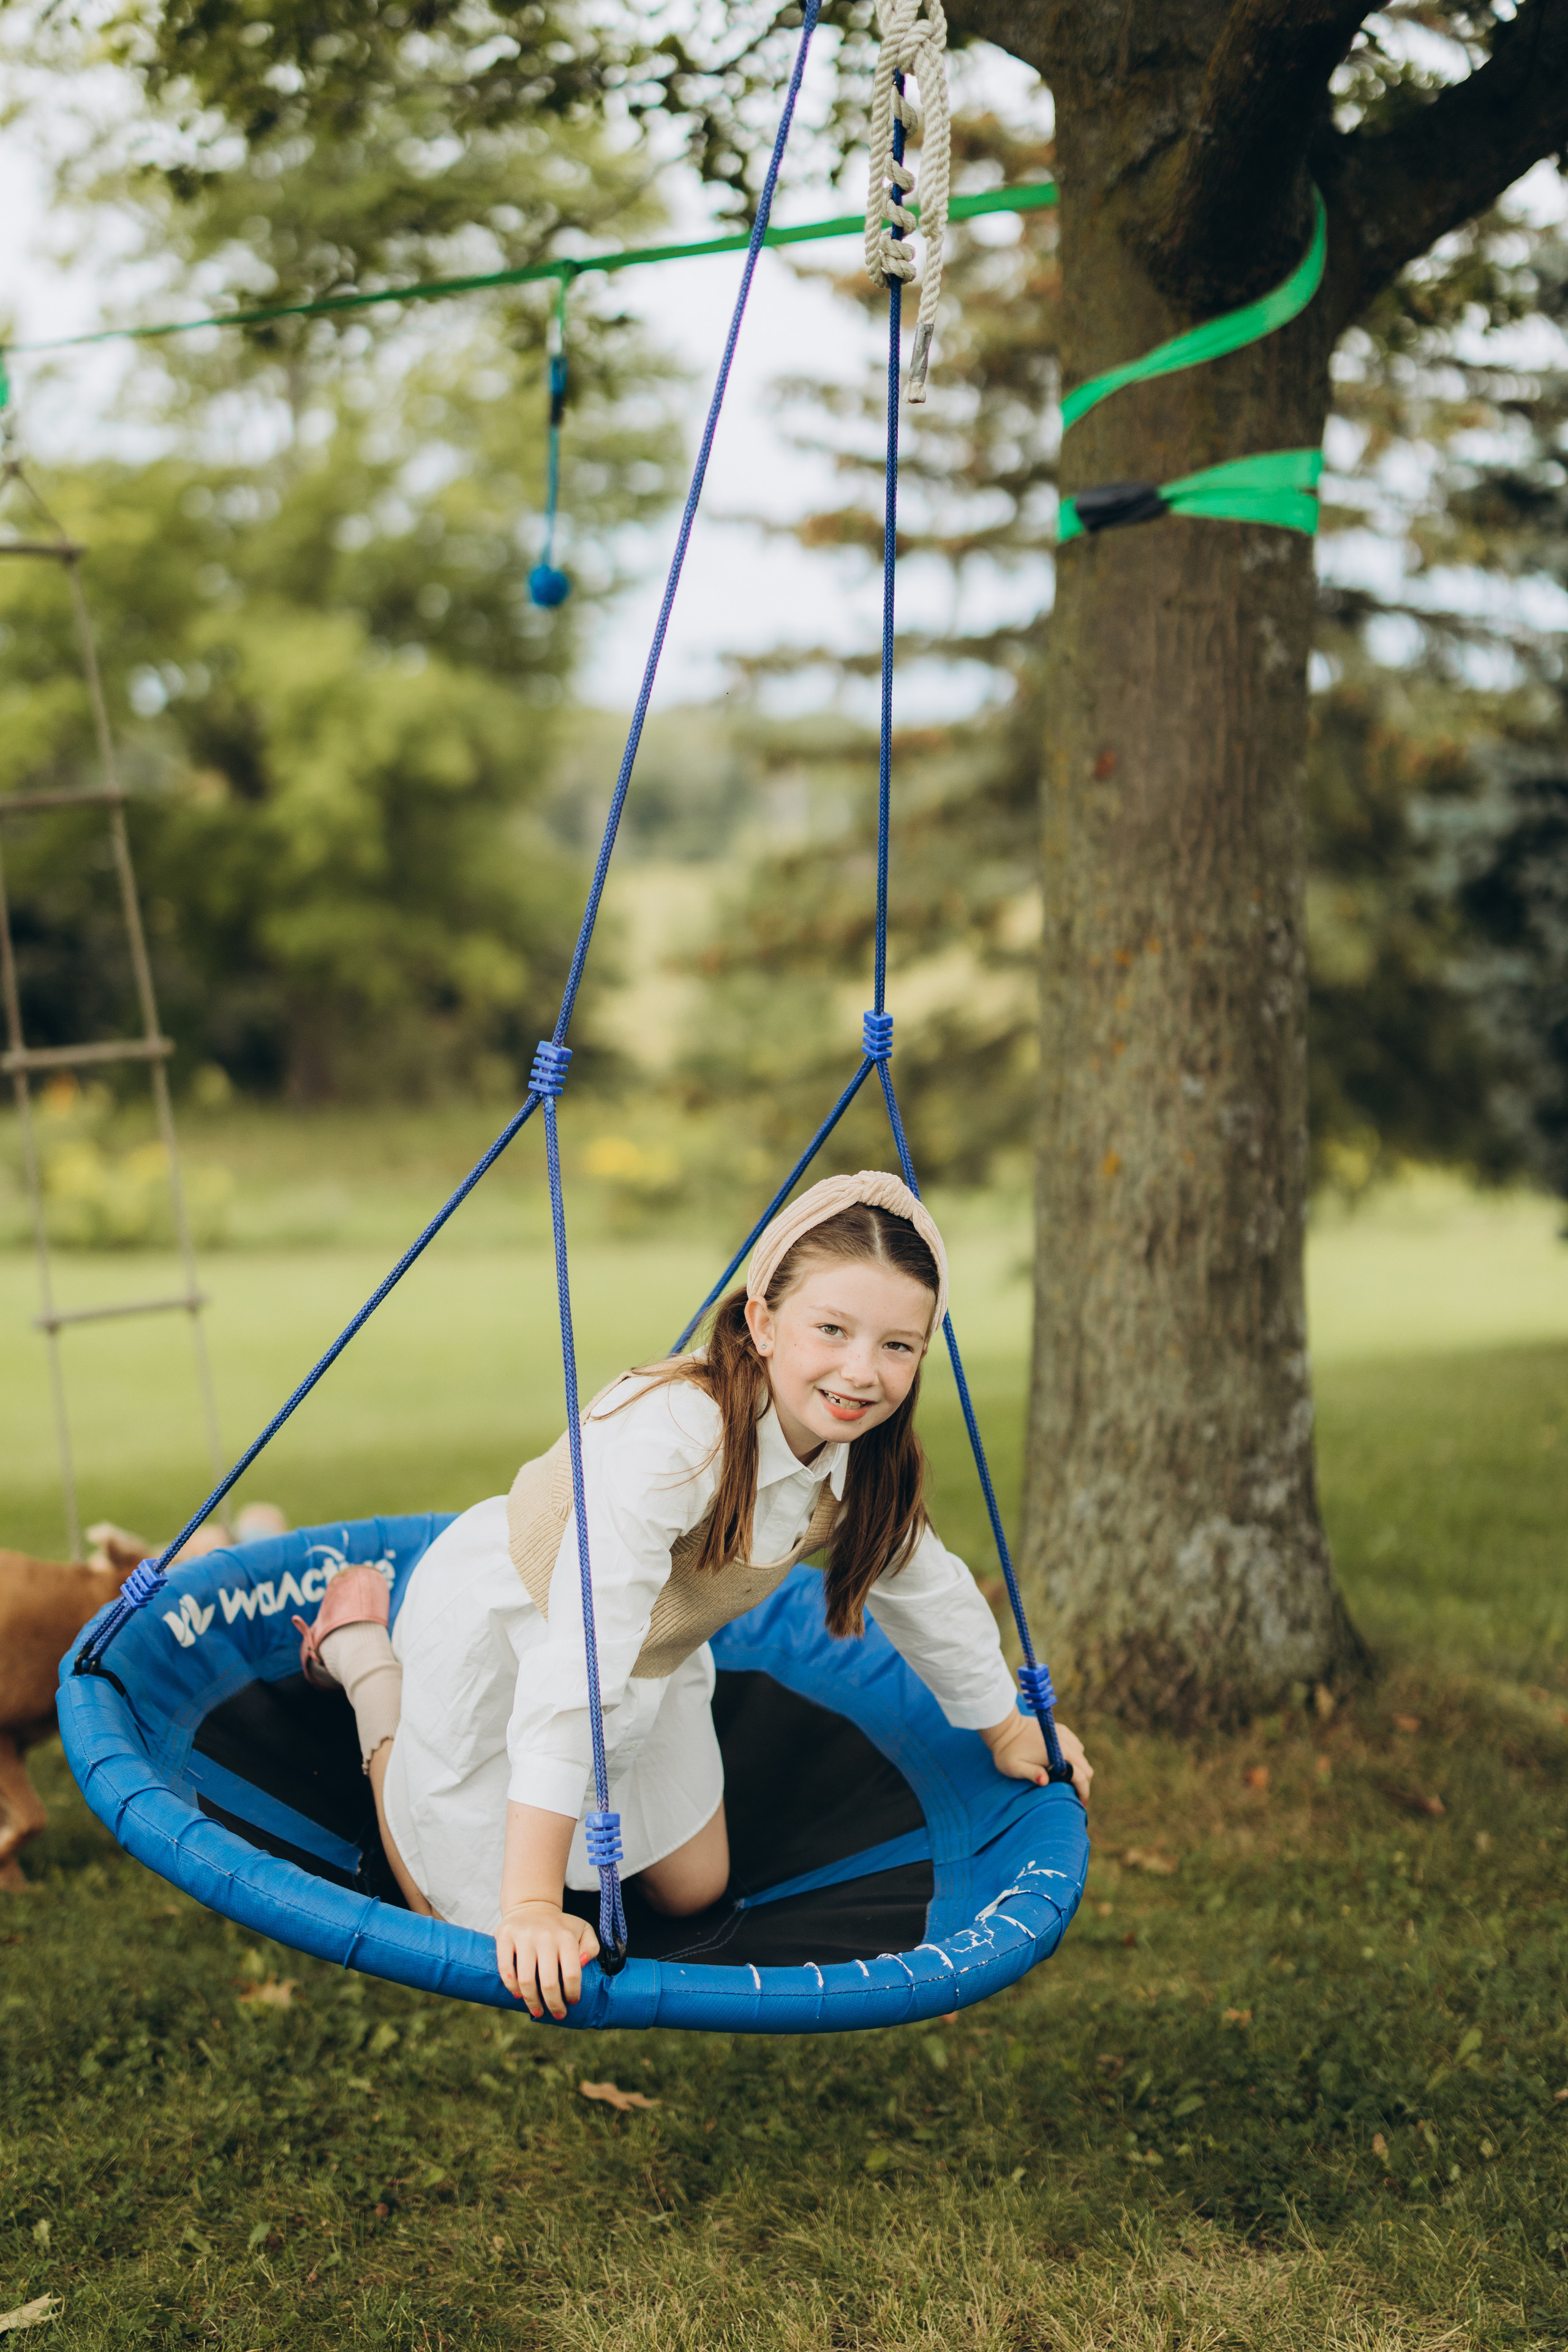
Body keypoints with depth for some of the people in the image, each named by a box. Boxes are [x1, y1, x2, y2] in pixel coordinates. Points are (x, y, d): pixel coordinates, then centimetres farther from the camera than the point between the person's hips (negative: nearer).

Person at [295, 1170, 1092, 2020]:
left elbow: (925, 1588, 4)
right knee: (469, 1916, 8)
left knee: (693, 1892, 20)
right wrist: (530, 1904, -49)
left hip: (655, 1659, 7)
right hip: (498, 1635, -7)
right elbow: (575, 1666, -46)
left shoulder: (867, 1457, -17)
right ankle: (361, 1649, 24)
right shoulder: (669, 1437, -42)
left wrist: (1008, 1729, 17)